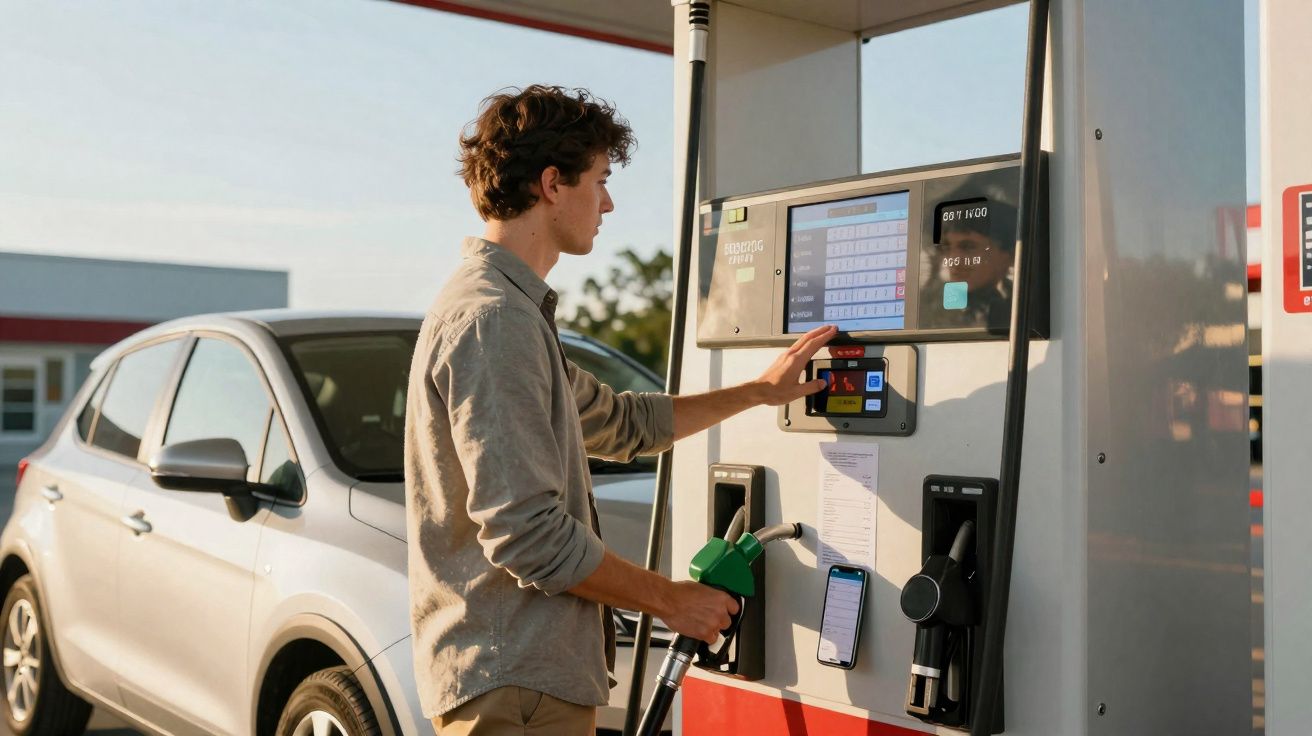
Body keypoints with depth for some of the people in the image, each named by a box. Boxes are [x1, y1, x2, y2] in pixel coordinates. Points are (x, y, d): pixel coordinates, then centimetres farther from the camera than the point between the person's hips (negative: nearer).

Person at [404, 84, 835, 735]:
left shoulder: (513, 311, 15)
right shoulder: (492, 318, -19)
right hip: (512, 684, -10)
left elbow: (620, 424, 24)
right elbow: (525, 531, -24)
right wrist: (669, 598, -13)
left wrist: (759, 390, 24)